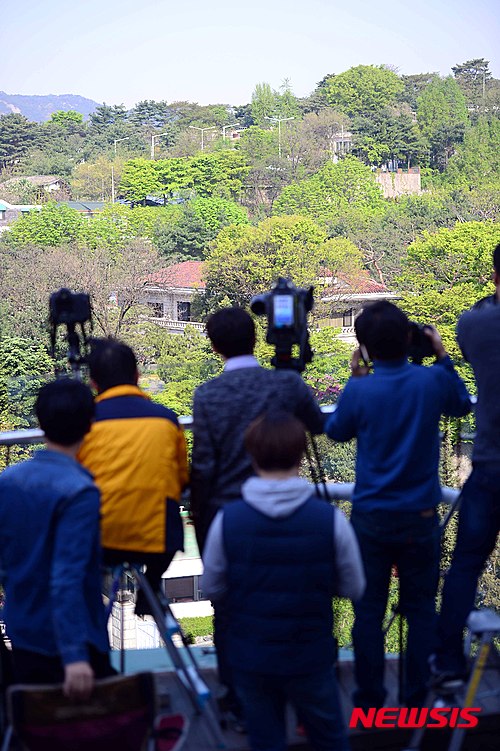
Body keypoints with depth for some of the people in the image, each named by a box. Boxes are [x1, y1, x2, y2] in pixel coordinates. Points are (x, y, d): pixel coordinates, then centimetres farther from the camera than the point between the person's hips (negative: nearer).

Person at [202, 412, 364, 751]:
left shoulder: (227, 520, -14)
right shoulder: (331, 519, -16)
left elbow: (213, 589, -2)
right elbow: (353, 588, -5)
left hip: (251, 657, 1)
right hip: (311, 657, -1)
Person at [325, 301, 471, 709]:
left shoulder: (359, 390, -14)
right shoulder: (433, 380, -10)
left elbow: (336, 431, 7)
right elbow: (462, 405, 13)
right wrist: (442, 357, 15)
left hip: (371, 518, -1)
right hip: (420, 517, 1)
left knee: (368, 611, 9)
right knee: (421, 610, 11)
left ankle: (369, 702, 15)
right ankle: (417, 701, 17)